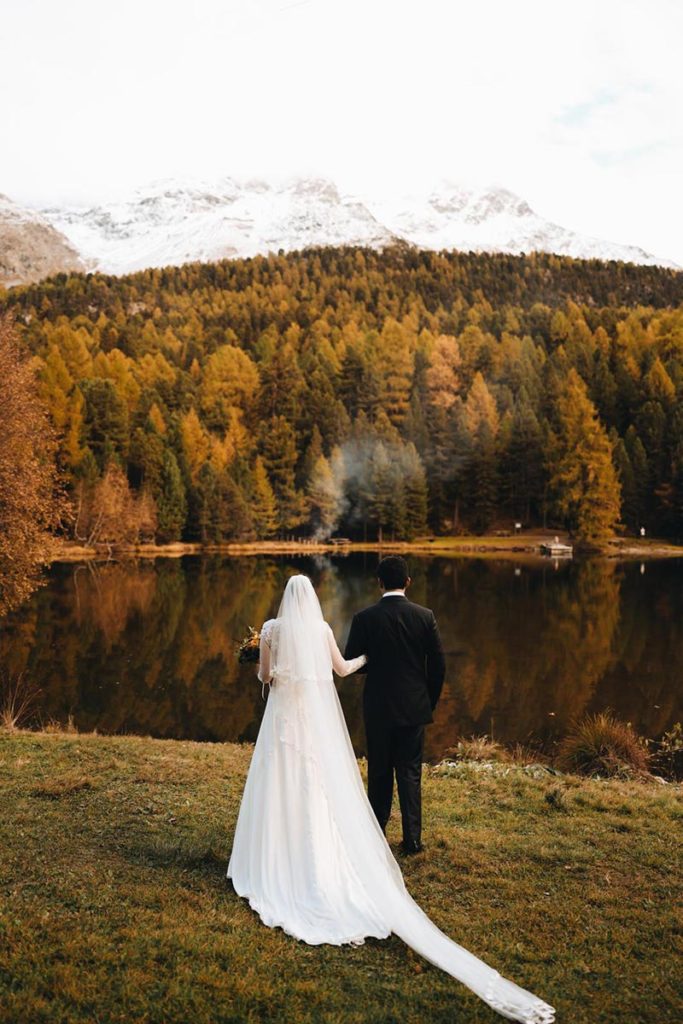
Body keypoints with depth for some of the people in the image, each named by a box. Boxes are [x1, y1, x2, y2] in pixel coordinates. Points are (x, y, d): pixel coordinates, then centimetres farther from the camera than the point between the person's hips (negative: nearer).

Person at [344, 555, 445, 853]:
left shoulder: (364, 618, -11)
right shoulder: (425, 616, -7)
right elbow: (438, 665, -3)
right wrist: (430, 701, 10)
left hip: (378, 708, 0)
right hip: (414, 707, 1)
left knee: (379, 773, 13)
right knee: (410, 773, 10)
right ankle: (412, 839, 13)